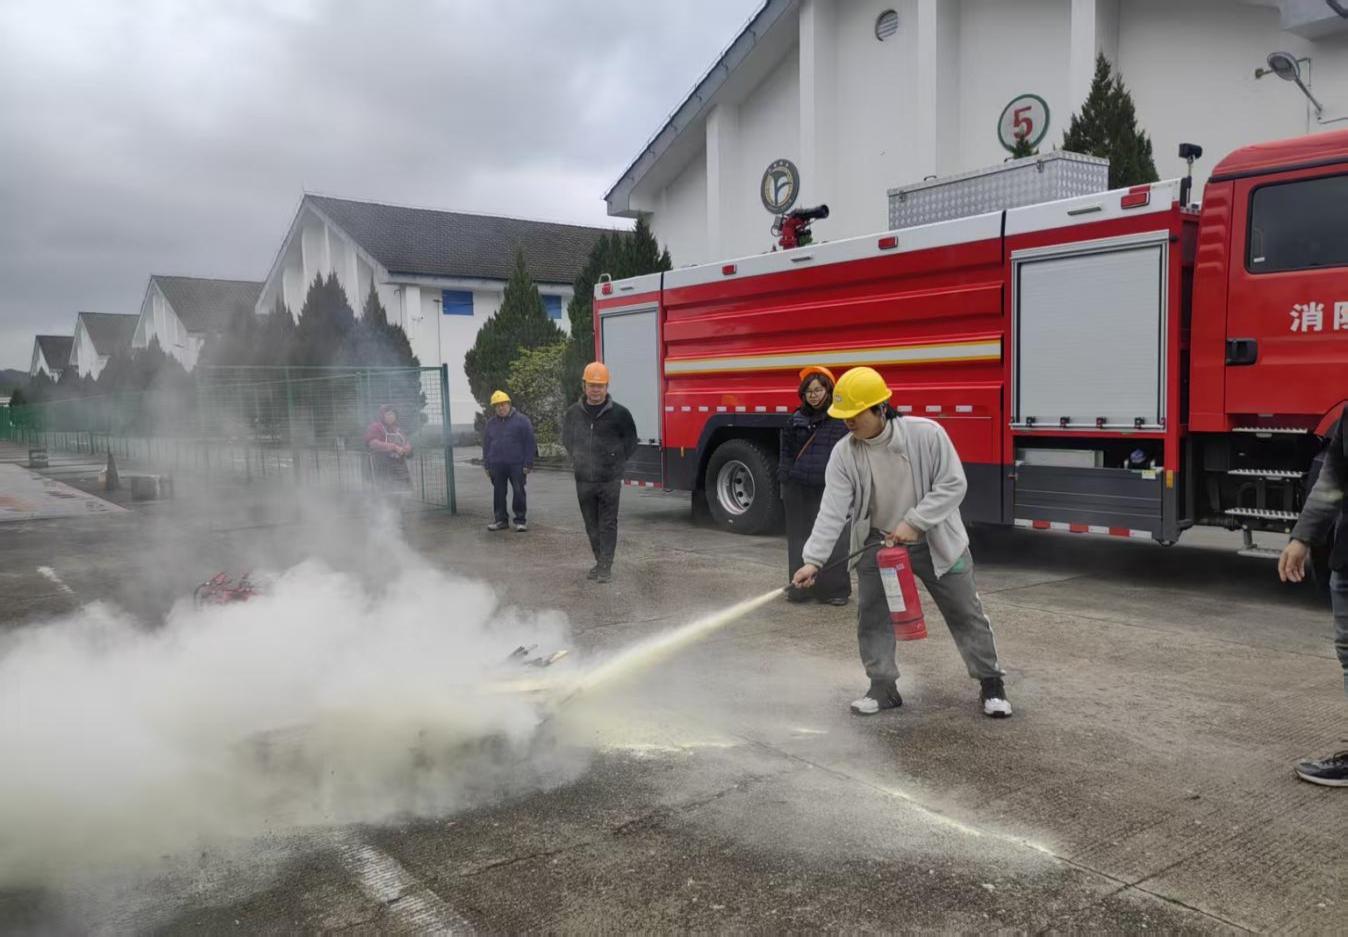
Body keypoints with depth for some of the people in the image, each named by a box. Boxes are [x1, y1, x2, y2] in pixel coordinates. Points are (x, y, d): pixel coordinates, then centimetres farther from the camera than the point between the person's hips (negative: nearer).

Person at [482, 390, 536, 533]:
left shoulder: (521, 420, -1)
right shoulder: (491, 423, 13)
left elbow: (529, 443, -4)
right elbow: (486, 445, 17)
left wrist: (528, 464, -9)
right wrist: (487, 465, 10)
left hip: (516, 465, -4)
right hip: (496, 465, 4)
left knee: (519, 492, -1)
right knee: (499, 493, 7)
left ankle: (520, 520, 7)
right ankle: (501, 519, 16)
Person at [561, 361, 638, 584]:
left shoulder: (619, 413, -6)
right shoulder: (573, 412, 4)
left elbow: (630, 442, 5)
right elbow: (566, 439, 20)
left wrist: (616, 463, 5)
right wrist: (578, 461, 14)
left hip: (609, 480, -3)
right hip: (583, 480, 4)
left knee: (608, 525, 0)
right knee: (592, 525, 11)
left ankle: (606, 566, 4)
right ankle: (599, 561, 23)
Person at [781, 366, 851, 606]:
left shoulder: (843, 419, 1)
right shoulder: (796, 420, 11)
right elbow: (787, 453, 17)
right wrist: (784, 482, 11)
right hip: (799, 490, 3)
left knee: (834, 540, -1)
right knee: (800, 539, 8)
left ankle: (835, 588, 9)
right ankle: (801, 586, 19)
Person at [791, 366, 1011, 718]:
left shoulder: (926, 434, -21)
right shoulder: (844, 454, -15)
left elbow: (952, 485, -17)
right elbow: (832, 510, -20)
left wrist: (914, 523, -24)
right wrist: (813, 560, -29)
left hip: (936, 542, -2)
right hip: (877, 544, 2)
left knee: (965, 613, 7)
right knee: (871, 616, 3)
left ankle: (991, 684, 23)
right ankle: (883, 687, 19)